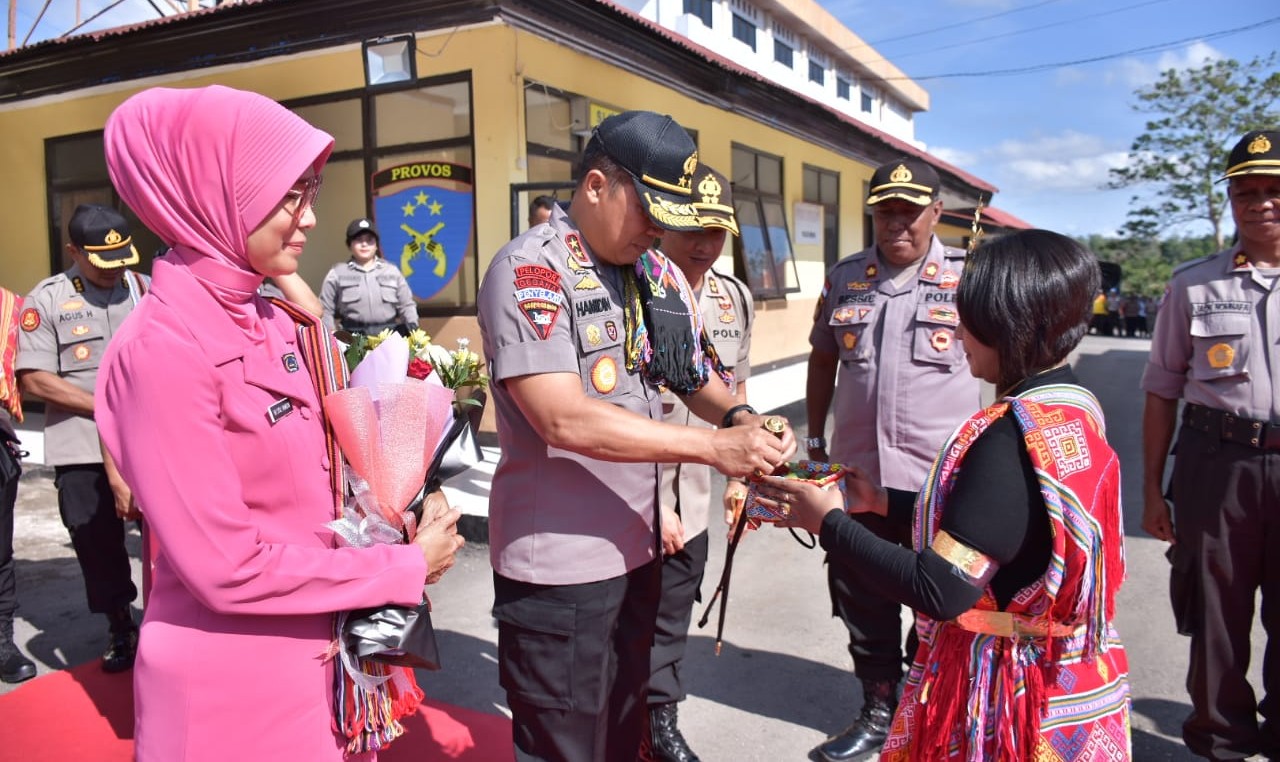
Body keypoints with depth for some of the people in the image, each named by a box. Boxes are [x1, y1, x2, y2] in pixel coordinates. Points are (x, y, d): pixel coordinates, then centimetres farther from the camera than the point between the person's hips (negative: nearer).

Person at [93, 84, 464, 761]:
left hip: (316, 650, 7)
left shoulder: (279, 323, 2)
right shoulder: (162, 349, -22)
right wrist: (405, 569, -15)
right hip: (230, 680, -7)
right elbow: (228, 568, -23)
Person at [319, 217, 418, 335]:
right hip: (354, 337, -1)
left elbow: (406, 305, 18)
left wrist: (413, 326, 2)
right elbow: (325, 310, 10)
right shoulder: (337, 273, 9)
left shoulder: (391, 271, 15)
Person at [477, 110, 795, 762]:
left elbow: (694, 373, 17)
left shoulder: (656, 273, 8)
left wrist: (741, 418, -6)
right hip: (559, 565, -7)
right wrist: (713, 447, -24)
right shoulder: (530, 270, -15)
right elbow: (565, 418, -26)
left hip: (636, 549, 7)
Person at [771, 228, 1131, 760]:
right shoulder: (1074, 407, 1)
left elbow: (939, 591, -29)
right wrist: (884, 501, 9)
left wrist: (828, 522, -18)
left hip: (1008, 687, -8)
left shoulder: (1014, 437, -28)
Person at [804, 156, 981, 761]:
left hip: (941, 478, -3)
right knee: (861, 600, 15)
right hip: (857, 472, 4)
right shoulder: (843, 279, 7)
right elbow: (822, 361, 16)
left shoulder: (968, 278, -4)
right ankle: (879, 710, 35)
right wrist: (815, 442, 15)